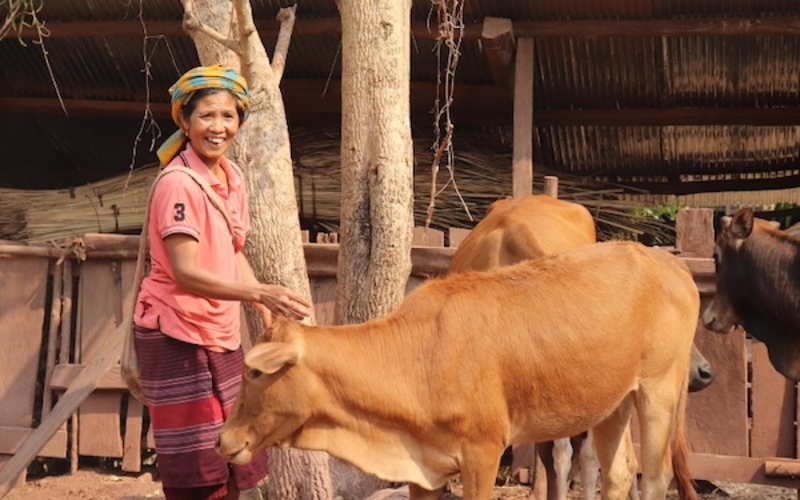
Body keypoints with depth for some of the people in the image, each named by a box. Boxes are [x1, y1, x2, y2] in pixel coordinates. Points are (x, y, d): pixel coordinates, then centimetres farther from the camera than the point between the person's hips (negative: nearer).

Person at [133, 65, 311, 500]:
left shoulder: (231, 177, 7)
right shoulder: (178, 185, -18)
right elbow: (184, 272, -26)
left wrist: (270, 313, 3)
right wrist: (259, 293, -36)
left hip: (222, 336, 8)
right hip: (176, 337, -8)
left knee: (234, 465, 12)